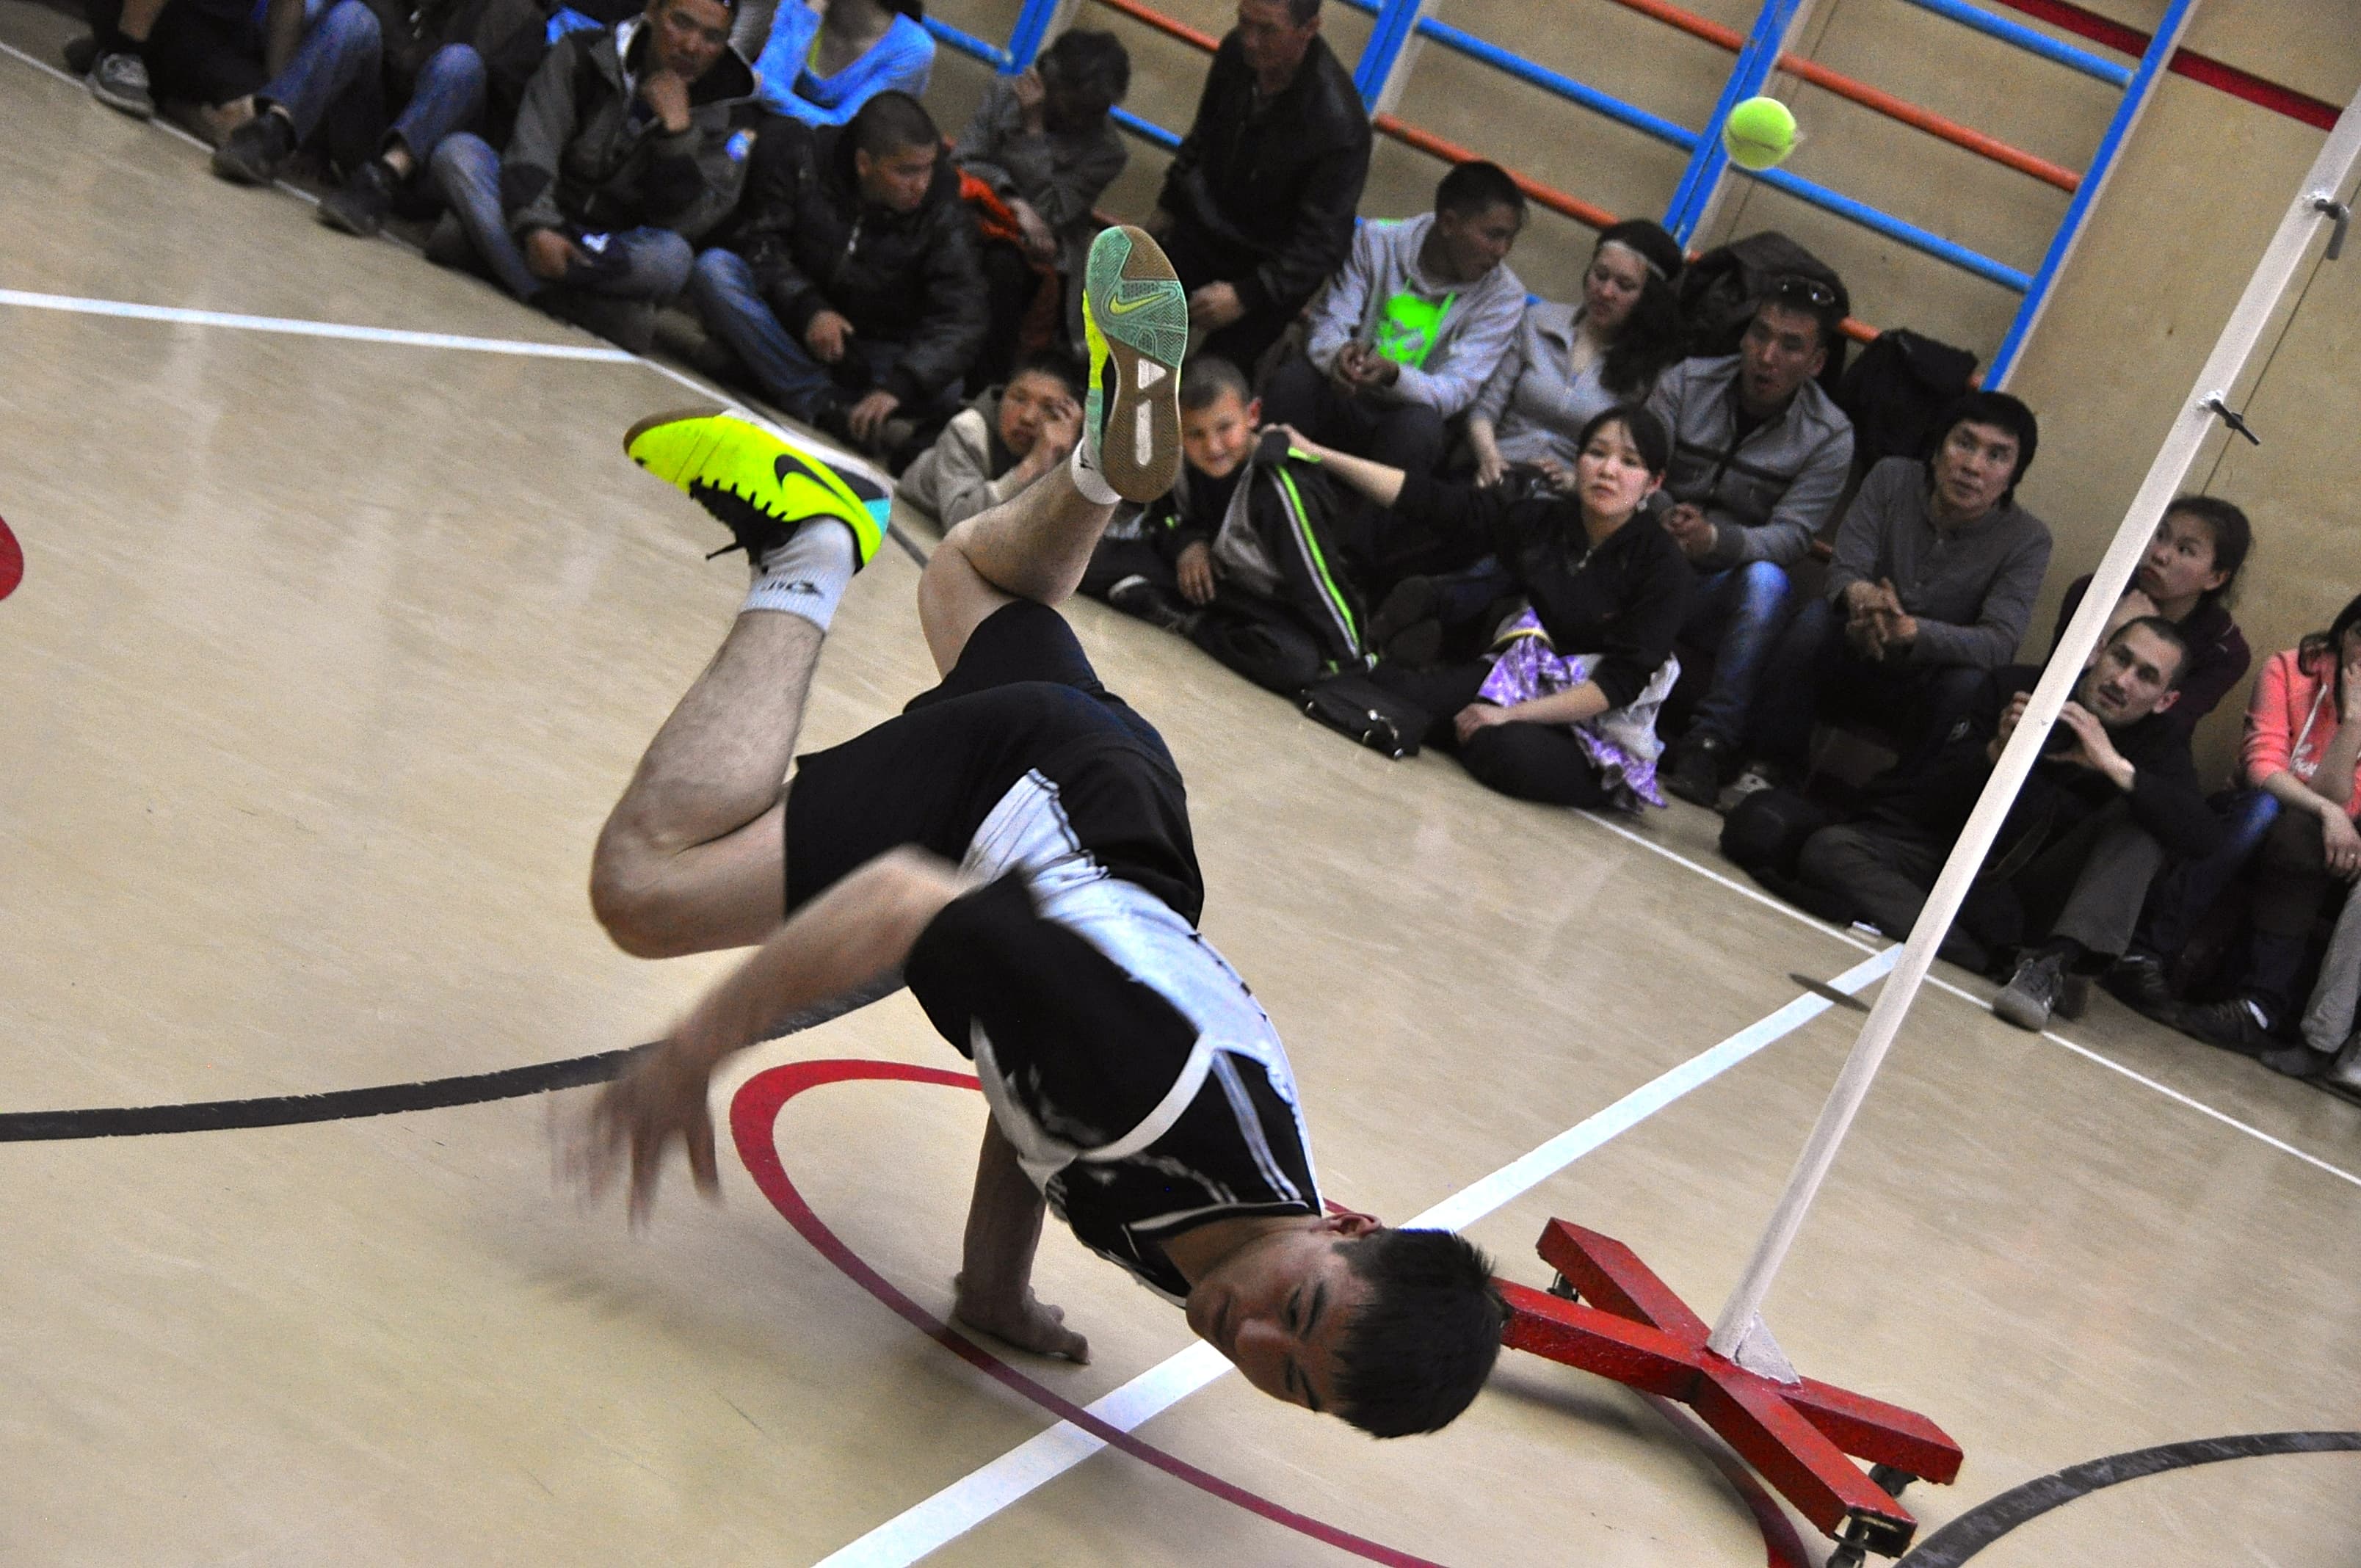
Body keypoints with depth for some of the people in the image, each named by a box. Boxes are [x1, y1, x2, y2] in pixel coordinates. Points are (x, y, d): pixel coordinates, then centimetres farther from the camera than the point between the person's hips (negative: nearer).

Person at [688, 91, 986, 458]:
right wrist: (808, 308, -30)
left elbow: (961, 321, -22)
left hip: (873, 353, -1)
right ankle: (825, 406, -36)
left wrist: (895, 387, -39)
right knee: (714, 268, -29)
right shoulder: (803, 160, -12)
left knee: (943, 392, -29)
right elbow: (758, 240, -10)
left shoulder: (942, 211, -12)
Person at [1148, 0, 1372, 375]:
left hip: (1271, 267, -6)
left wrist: (1246, 295, -37)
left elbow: (1322, 242, -30)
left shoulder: (1339, 126, -36)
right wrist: (1169, 203, 17)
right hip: (1200, 230, 6)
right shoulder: (1237, 52, -17)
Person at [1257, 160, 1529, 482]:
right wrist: (1339, 355, -34)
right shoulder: (1378, 242, -5)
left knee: (1418, 424, -37)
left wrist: (1393, 374, -37)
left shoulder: (1503, 295, -8)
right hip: (1343, 401, 1)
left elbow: (1453, 392, -15)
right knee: (1291, 381, -32)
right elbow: (1326, 325, -8)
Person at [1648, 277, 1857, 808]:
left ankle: (1709, 742, -32)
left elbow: (1791, 536, -15)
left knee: (1766, 581, -35)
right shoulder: (1688, 382, 0)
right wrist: (1652, 520, -32)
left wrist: (1716, 539, -36)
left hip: (1719, 593, -1)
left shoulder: (1829, 436, -5)